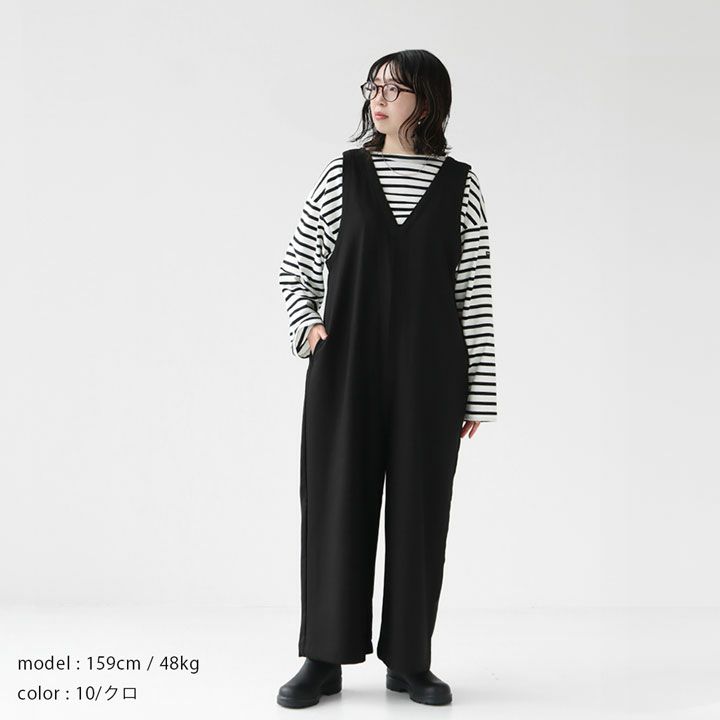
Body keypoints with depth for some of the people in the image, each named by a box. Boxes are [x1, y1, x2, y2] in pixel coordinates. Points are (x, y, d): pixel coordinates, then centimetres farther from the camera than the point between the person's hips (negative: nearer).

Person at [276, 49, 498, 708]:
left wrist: (478, 392, 1)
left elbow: (476, 294, 3)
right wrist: (306, 324, -5)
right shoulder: (344, 174, 6)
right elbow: (296, 266, 14)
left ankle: (410, 660, 19)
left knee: (419, 506, 5)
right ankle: (326, 659, 16)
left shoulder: (460, 185, 4)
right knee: (336, 501, 3)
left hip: (428, 375, 0)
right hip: (346, 369, 1)